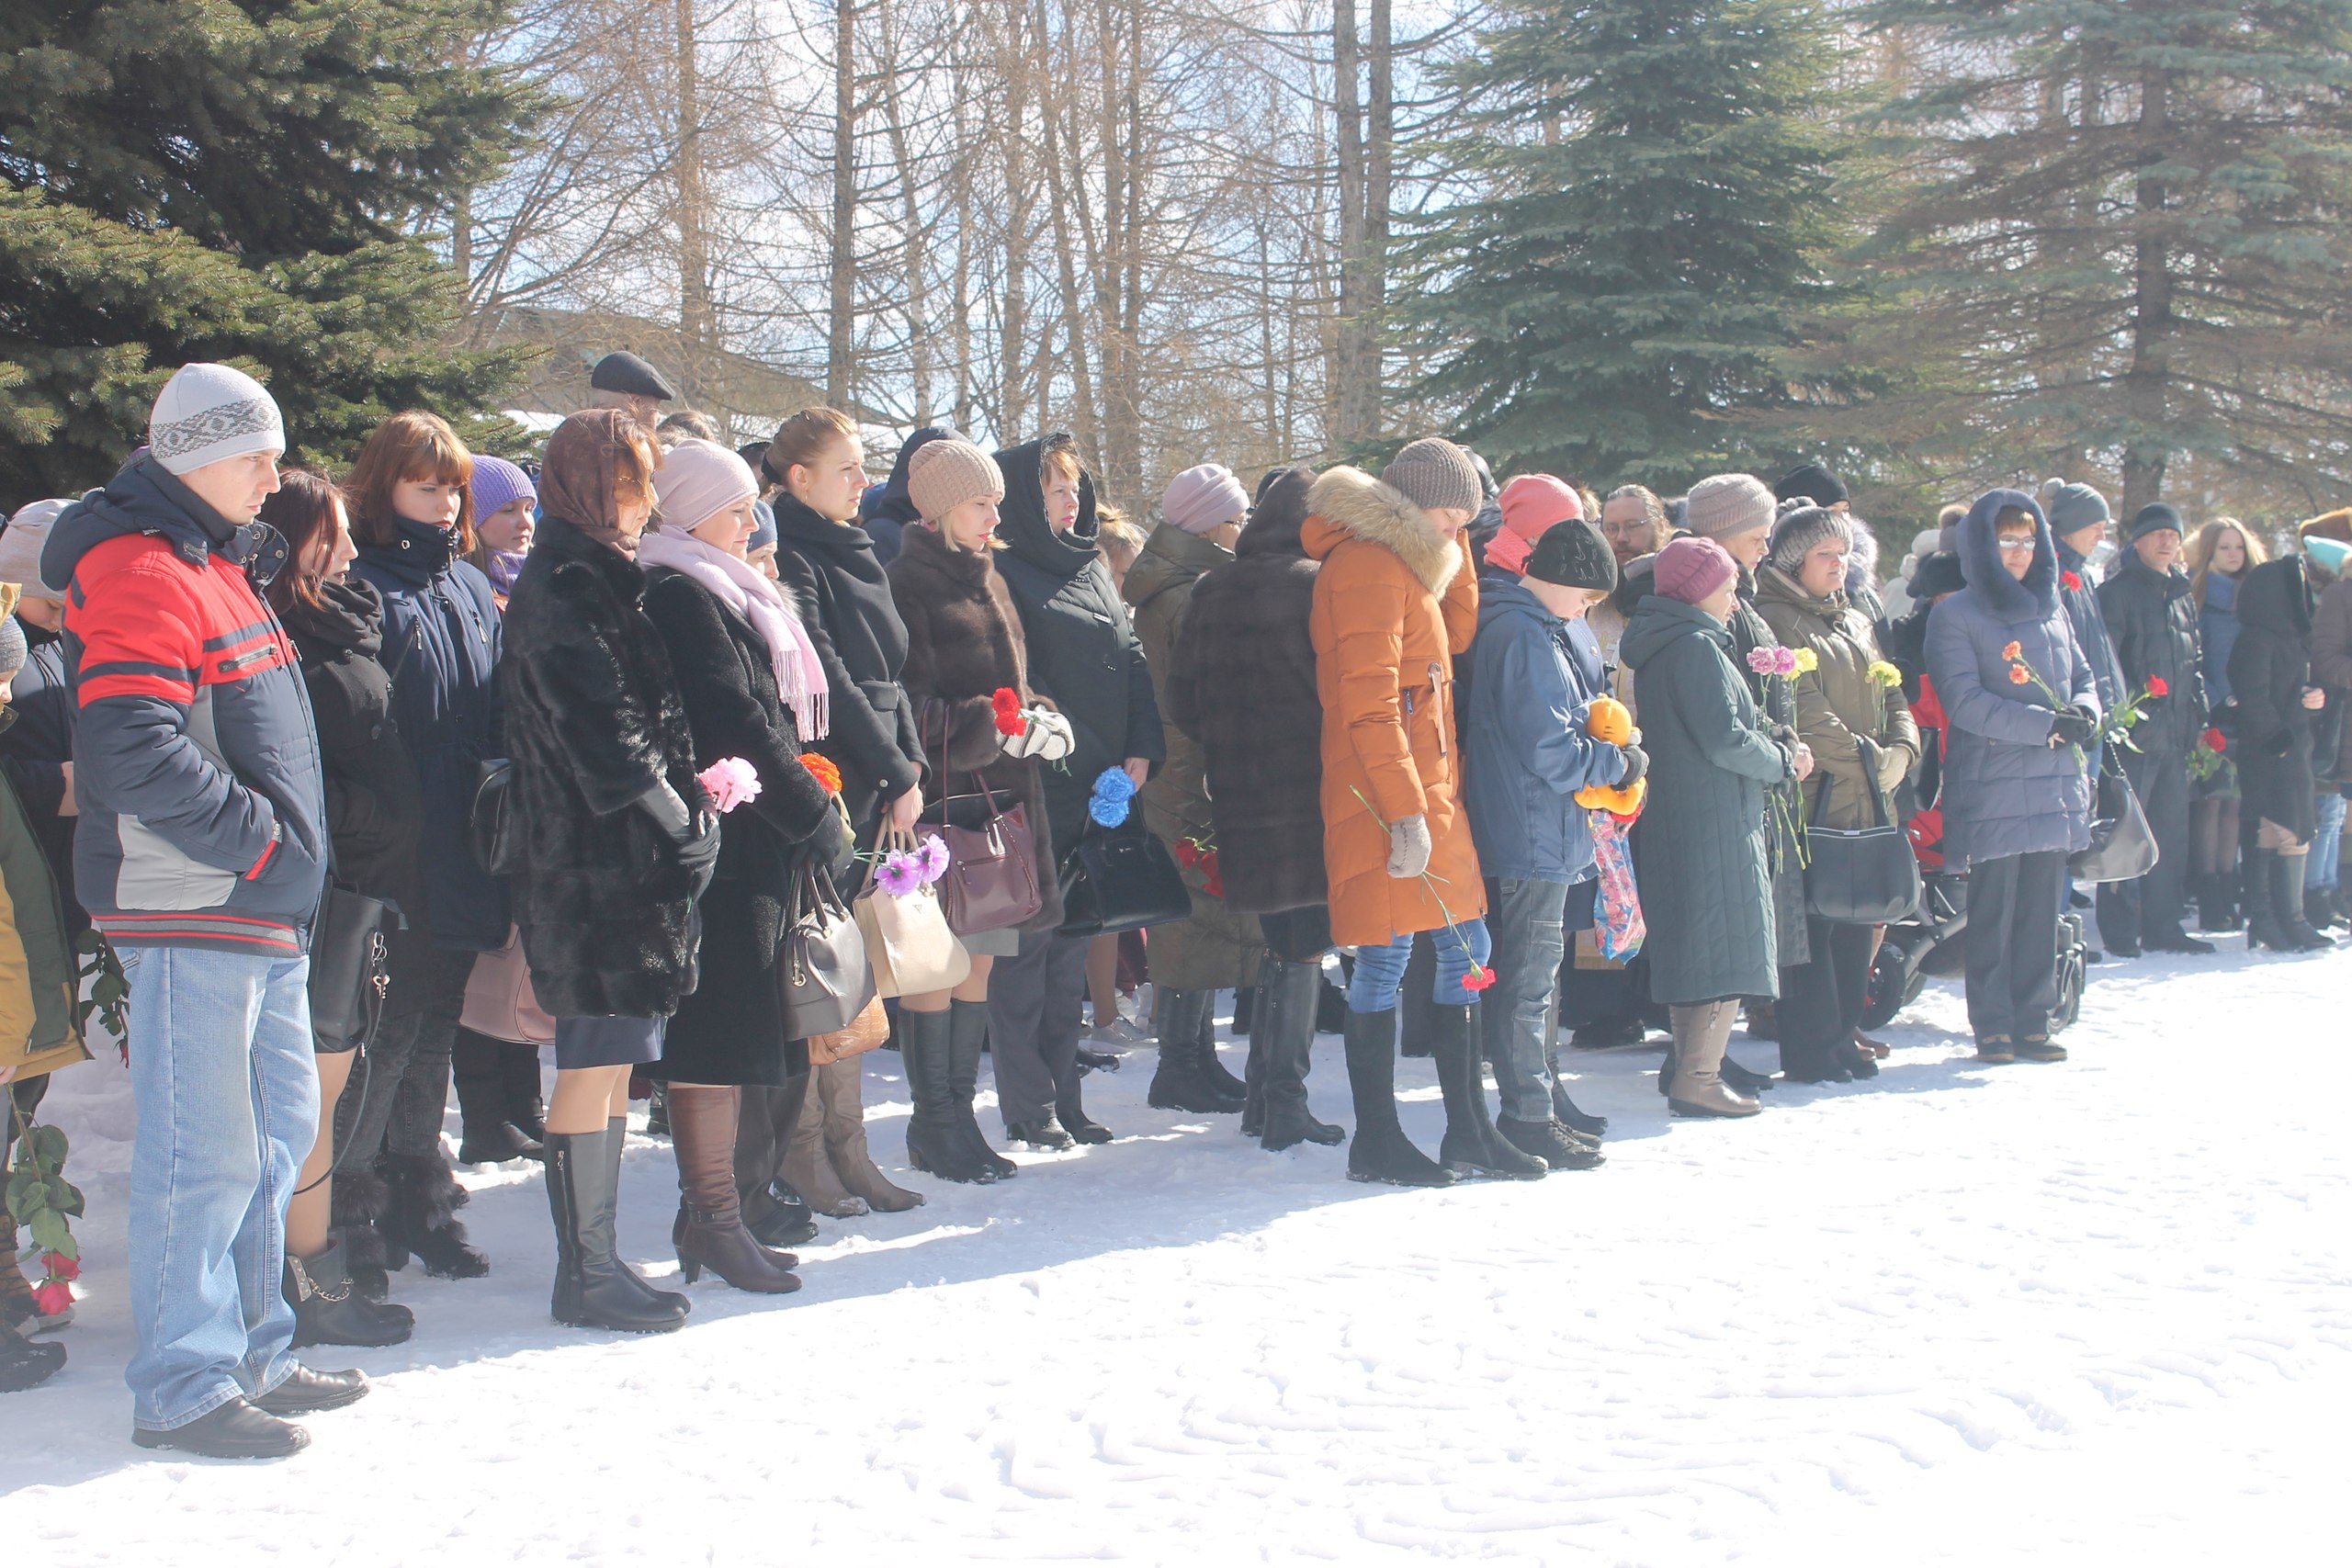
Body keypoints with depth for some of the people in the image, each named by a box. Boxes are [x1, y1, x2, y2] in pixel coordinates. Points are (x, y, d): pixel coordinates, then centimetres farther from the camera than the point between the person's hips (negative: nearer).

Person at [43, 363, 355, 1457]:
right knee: (205, 1153, -5)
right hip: (191, 913, -10)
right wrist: (256, 835, -18)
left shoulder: (217, 565, 19)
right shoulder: (138, 573, -13)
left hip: (260, 913, 10)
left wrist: (286, 846, 16)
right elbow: (134, 750, -24)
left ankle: (251, 1355, 28)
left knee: (277, 1128, 16)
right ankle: (183, 1388, 4)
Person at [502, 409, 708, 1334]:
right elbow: (601, 736, -18)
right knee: (597, 1063, -5)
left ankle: (593, 1260, 18)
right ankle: (584, 1275, 2)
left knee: (607, 1063, 12)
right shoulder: (565, 589, -12)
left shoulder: (599, 580, 19)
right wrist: (680, 828, -14)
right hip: (598, 863, -10)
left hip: (621, 863, 10)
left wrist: (687, 809, 9)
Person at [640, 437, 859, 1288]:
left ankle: (709, 1214, 18)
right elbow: (736, 725, -17)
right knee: (721, 1031, -6)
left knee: (732, 1031, 12)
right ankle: (714, 1217, -2)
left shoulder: (718, 594, 21)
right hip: (727, 843, -10)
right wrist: (812, 813, -12)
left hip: (751, 843, 10)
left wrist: (805, 799, 11)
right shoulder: (682, 599, -11)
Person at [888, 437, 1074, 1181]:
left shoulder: (984, 580, 19)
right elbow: (914, 708, -13)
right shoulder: (909, 583, -8)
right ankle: (937, 1127, 4)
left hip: (1001, 797, 8)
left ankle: (954, 1115, 16)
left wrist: (1039, 721, 3)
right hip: (941, 800, -8)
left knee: (979, 963, 9)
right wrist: (1002, 727, -17)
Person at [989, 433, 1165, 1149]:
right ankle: (1028, 1108, 3)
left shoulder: (1091, 571, 18)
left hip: (1103, 788, 7)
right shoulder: (1005, 574, -5)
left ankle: (1063, 1096, 17)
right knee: (1028, 943, -3)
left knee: (1072, 945, 11)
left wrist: (1142, 751, -2)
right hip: (1037, 790, -7)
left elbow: (1132, 662, 12)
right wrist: (1084, 755, -18)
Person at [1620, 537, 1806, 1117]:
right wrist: (1784, 763, -3)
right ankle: (1697, 1080, -6)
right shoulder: (1697, 647, -15)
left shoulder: (1666, 646, 16)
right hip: (1714, 821, -10)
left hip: (1677, 821, 10)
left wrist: (1779, 742, 2)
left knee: (1693, 948, 17)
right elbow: (1724, 740, -19)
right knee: (1726, 945, -6)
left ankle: (1687, 1063, 24)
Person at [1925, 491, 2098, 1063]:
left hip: (2056, 783, 5)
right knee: (1993, 911, -2)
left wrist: (2084, 714, -5)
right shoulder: (1954, 617, -4)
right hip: (1992, 786, -5)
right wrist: (2046, 724, -18)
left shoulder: (2051, 609, 13)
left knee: (2041, 910, 9)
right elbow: (1965, 701, -13)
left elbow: (2083, 678, 19)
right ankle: (1992, 1026, 6)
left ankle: (2032, 1021, 16)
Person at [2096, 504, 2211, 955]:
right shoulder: (2117, 592, -4)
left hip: (2175, 733, 7)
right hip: (2135, 732, -7)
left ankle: (2162, 924, 18)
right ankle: (2119, 930, -2)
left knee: (2171, 831, 10)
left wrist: (2199, 719, 17)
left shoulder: (2183, 594, 19)